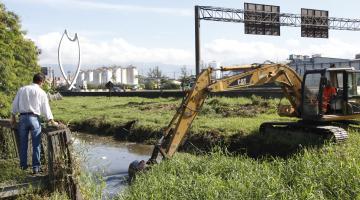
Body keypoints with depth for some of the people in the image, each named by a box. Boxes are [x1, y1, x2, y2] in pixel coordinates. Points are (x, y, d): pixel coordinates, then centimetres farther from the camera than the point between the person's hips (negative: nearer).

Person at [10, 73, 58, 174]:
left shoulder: (22, 89, 9)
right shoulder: (41, 92, 0)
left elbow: (15, 104, 13)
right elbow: (46, 108, -1)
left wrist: (13, 117, 23)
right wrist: (51, 121, 4)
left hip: (23, 117, 3)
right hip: (34, 118, -3)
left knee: (23, 143, 13)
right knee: (36, 144, 2)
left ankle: (23, 165, 22)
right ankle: (36, 167, 2)